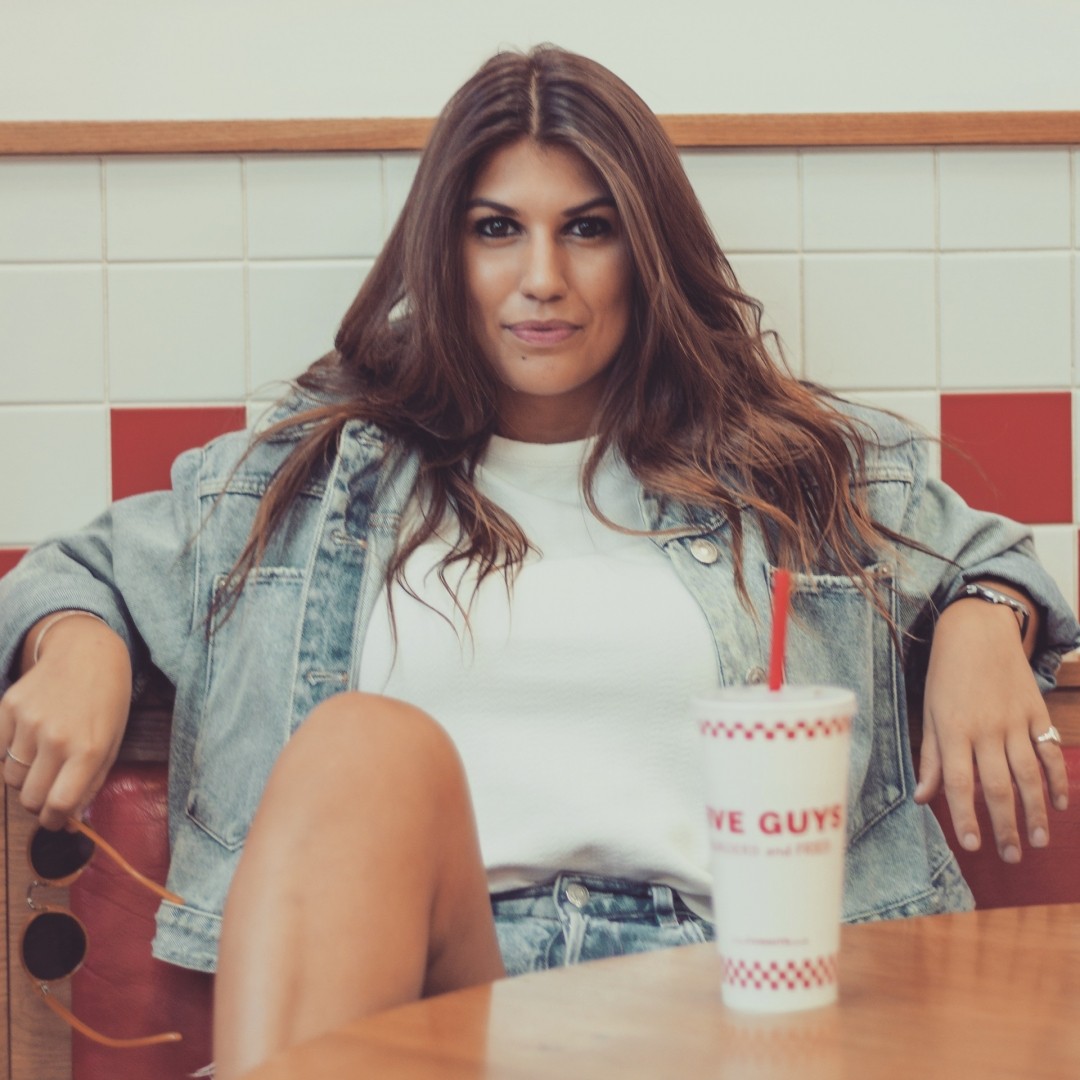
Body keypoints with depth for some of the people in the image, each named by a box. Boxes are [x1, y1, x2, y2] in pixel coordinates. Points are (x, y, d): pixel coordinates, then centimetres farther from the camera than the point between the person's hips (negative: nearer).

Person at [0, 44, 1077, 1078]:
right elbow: (87, 569, 29)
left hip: (681, 954, 0)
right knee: (366, 742, -36)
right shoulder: (312, 475, 22)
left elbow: (981, 557, 33)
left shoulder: (805, 469, 22)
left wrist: (981, 627, 7)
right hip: (392, 954, 1)